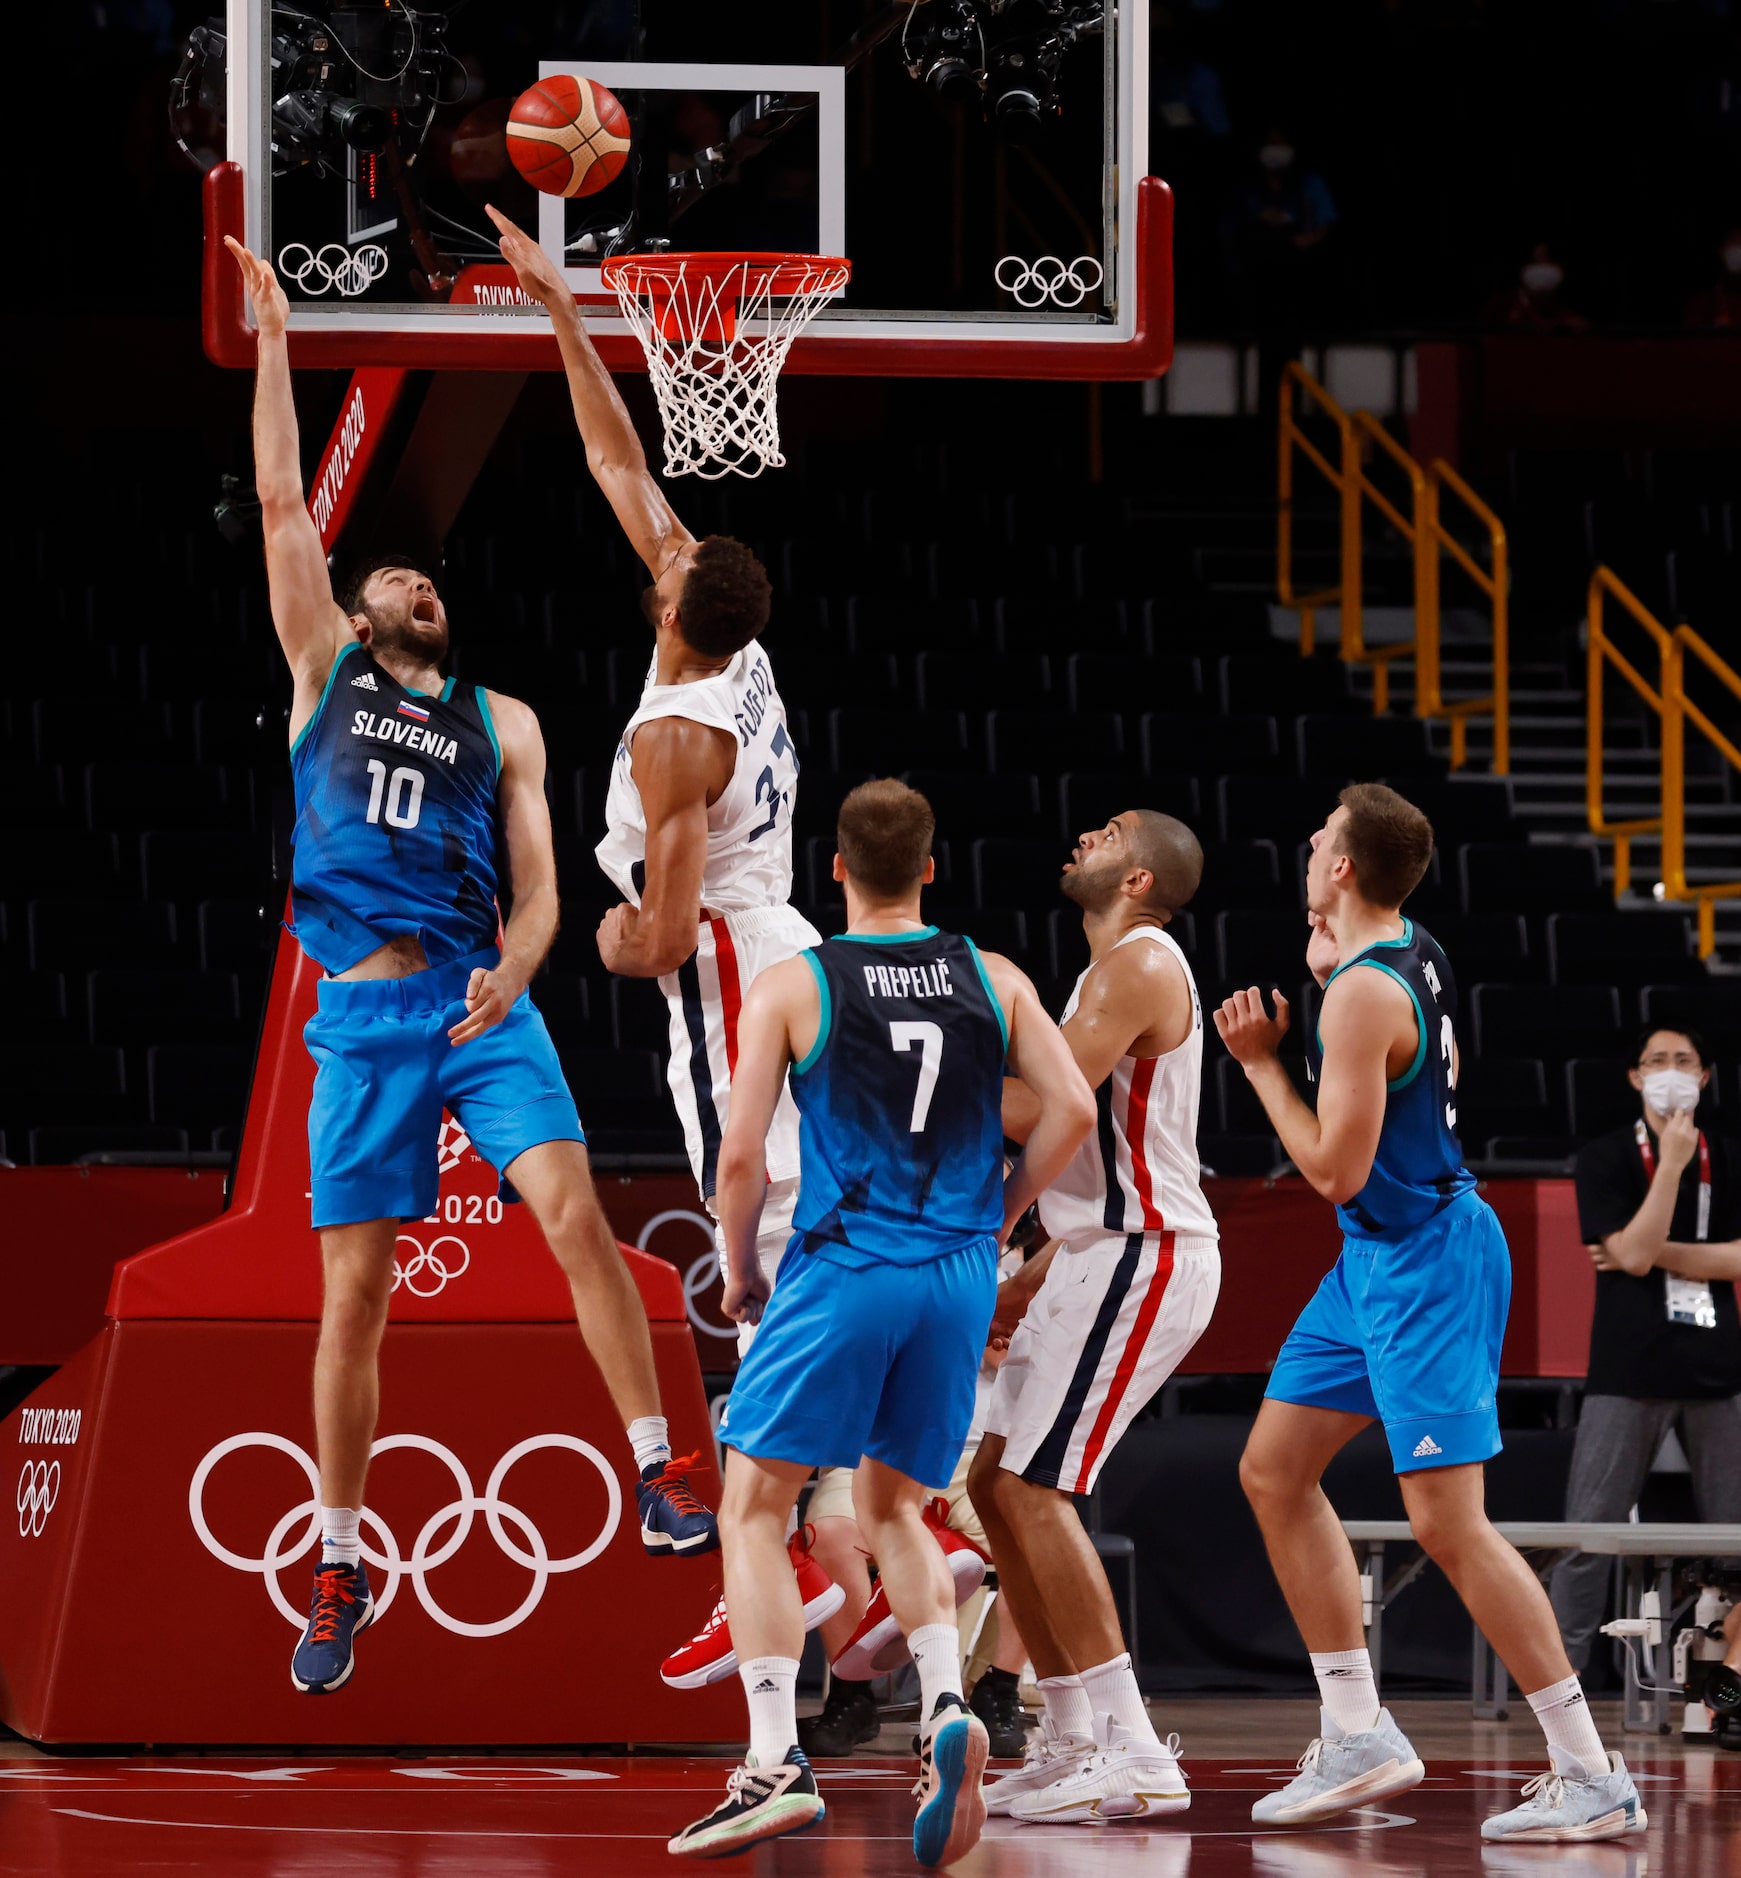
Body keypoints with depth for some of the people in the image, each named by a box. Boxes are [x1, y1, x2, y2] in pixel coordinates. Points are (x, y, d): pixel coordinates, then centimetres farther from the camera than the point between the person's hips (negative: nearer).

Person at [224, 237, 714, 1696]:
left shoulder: (503, 723, 15)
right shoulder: (326, 671, 13)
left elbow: (537, 879, 8)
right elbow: (282, 501, 7)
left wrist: (514, 966, -14)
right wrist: (272, 339, 5)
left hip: (485, 1005, 1)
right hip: (364, 1016, -1)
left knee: (575, 1212, -18)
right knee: (355, 1292, 0)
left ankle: (661, 1484, -14)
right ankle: (341, 1573, 8)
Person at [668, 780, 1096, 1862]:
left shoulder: (791, 989, -3)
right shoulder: (993, 979, 7)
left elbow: (742, 1157, -7)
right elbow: (1072, 1109, 0)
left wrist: (741, 1269, 10)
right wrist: (996, 1221, 13)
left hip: (843, 1273, -4)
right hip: (960, 1276, 4)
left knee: (755, 1507, 6)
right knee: (894, 1509, 20)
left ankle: (778, 1763, -8)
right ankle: (946, 1707, -6)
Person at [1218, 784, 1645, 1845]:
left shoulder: (1364, 996, -21)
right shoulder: (1416, 955, 7)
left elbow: (1337, 1169, -21)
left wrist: (1262, 1061, -10)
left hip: (1426, 1260, -10)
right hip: (1380, 1256, 10)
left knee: (1448, 1521, -11)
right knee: (1275, 1471, 13)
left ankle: (1594, 1779, -9)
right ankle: (1360, 1739, 16)